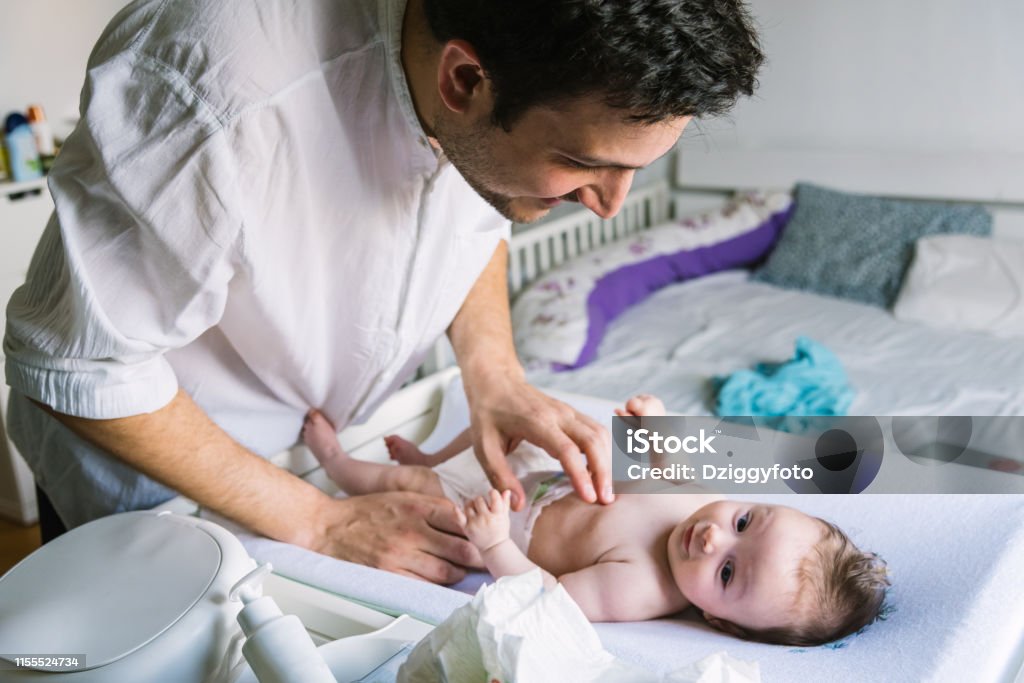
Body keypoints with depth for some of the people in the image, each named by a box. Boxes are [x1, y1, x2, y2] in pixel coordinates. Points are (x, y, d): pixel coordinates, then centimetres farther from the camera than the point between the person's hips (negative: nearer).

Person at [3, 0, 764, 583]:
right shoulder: (218, 104, -41)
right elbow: (80, 370, -27)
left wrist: (494, 374, -16)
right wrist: (318, 522, -23)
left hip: (336, 425, 5)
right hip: (152, 442, -4)